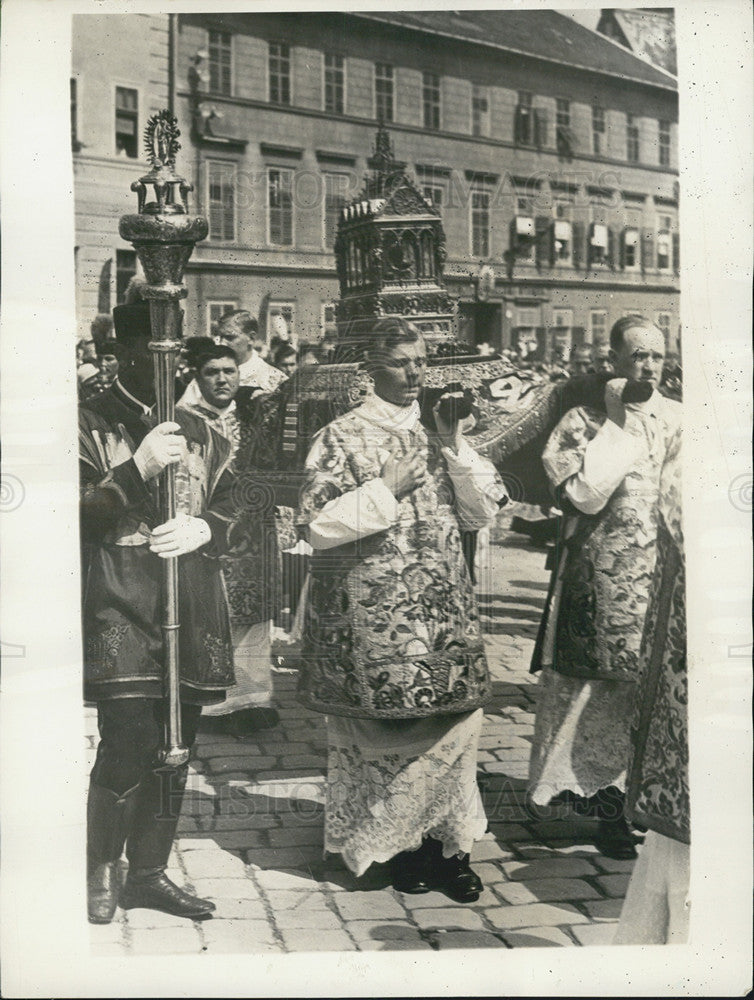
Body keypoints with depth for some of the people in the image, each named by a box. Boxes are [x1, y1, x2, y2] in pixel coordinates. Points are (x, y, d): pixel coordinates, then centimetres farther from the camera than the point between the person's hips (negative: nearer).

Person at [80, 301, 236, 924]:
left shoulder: (201, 434, 18)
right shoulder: (91, 424, 2)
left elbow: (230, 505, 16)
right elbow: (76, 514, -7)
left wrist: (204, 528, -7)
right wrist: (137, 468, -18)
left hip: (192, 610, 6)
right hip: (119, 609, -5)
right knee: (128, 743, -11)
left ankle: (149, 873, 24)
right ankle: (100, 872, 12)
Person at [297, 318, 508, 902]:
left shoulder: (442, 430, 12)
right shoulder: (341, 438, -2)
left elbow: (484, 513, 5)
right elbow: (320, 526, -10)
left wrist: (455, 447, -5)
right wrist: (386, 488, -15)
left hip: (444, 608, 4)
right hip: (370, 611, -4)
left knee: (453, 722, 3)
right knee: (382, 731, 3)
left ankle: (445, 841, 17)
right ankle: (388, 844, 20)